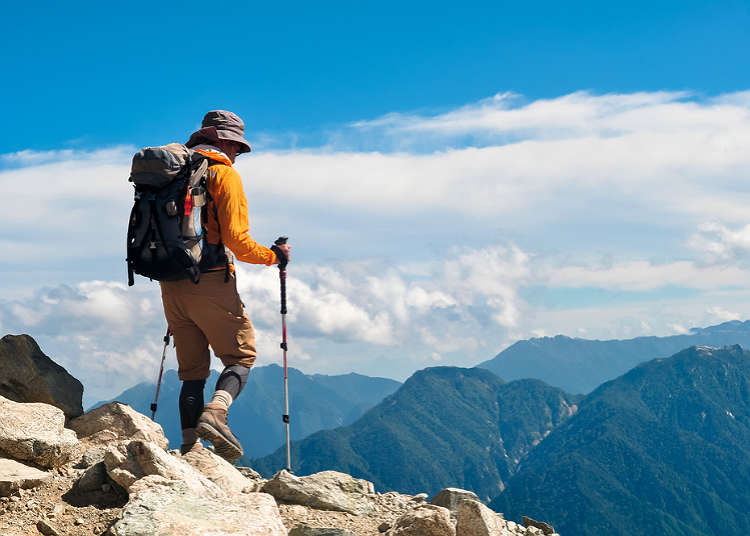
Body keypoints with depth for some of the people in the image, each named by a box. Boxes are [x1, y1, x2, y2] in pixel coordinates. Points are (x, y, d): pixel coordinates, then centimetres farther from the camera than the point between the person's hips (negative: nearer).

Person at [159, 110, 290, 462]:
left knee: (193, 369, 11)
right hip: (210, 281, -6)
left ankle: (190, 446, 3)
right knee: (241, 355, 4)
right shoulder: (224, 174, -3)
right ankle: (215, 414, -21)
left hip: (171, 285, 6)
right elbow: (236, 239, -12)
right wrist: (273, 256, 2)